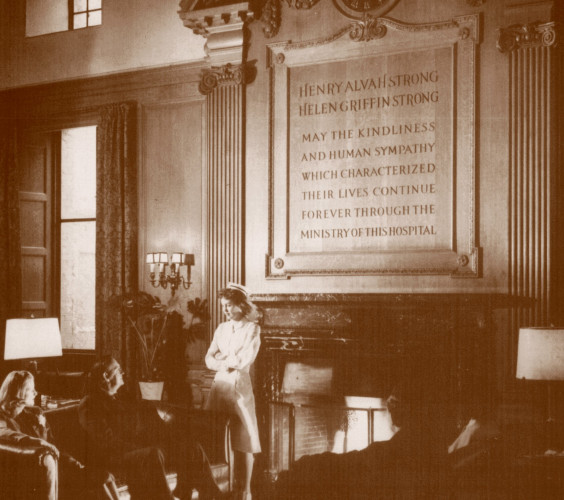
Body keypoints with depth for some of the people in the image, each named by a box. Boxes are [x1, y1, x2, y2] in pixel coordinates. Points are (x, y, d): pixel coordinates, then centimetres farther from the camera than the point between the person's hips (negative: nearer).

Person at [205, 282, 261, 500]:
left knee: (243, 440, -3)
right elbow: (209, 360, 6)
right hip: (219, 385, 5)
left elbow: (244, 360, -13)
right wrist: (229, 362, -10)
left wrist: (223, 358, -2)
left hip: (240, 386, -5)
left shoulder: (252, 329, -3)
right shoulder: (221, 328, 12)